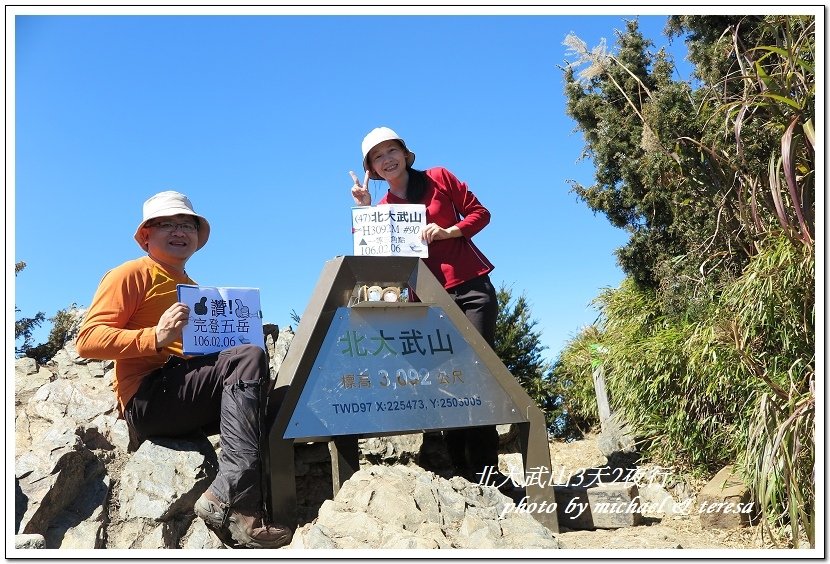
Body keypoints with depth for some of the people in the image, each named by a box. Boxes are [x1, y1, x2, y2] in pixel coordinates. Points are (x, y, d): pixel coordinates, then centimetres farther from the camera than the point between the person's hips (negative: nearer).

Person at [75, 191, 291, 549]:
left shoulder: (193, 290, 27)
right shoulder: (132, 274, 5)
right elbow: (87, 340, -7)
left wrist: (233, 340, 6)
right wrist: (156, 337, -21)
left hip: (194, 407, 7)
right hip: (147, 397, -7)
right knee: (249, 358, -25)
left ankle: (224, 495, -26)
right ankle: (236, 501, -33)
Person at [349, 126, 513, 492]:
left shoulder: (438, 178, 6)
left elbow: (480, 212, 5)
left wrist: (448, 232, -12)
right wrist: (364, 208, -7)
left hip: (472, 288, -2)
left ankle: (486, 468, -9)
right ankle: (462, 468, -3)